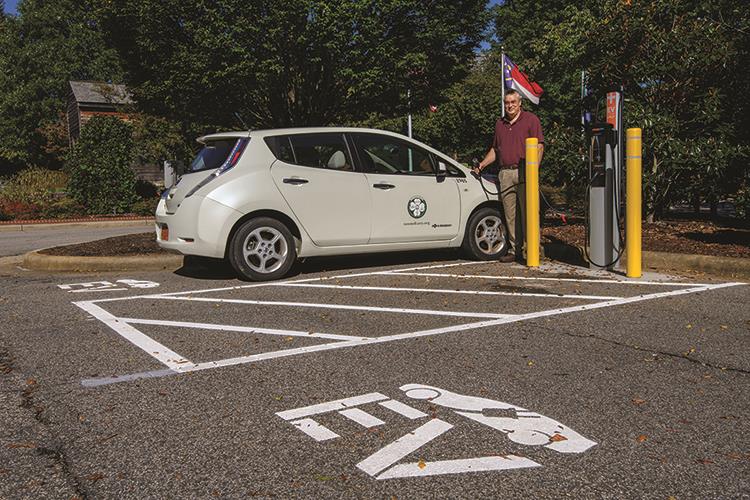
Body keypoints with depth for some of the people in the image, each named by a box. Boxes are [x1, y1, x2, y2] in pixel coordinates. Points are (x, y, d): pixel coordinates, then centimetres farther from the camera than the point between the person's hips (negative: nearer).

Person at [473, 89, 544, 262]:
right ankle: (514, 250, 10)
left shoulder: (530, 119, 4)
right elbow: (495, 149, 28)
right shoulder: (500, 124, 21)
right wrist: (481, 165, 18)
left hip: (524, 172, -5)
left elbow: (539, 146, -3)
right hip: (505, 174, 5)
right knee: (510, 216, 4)